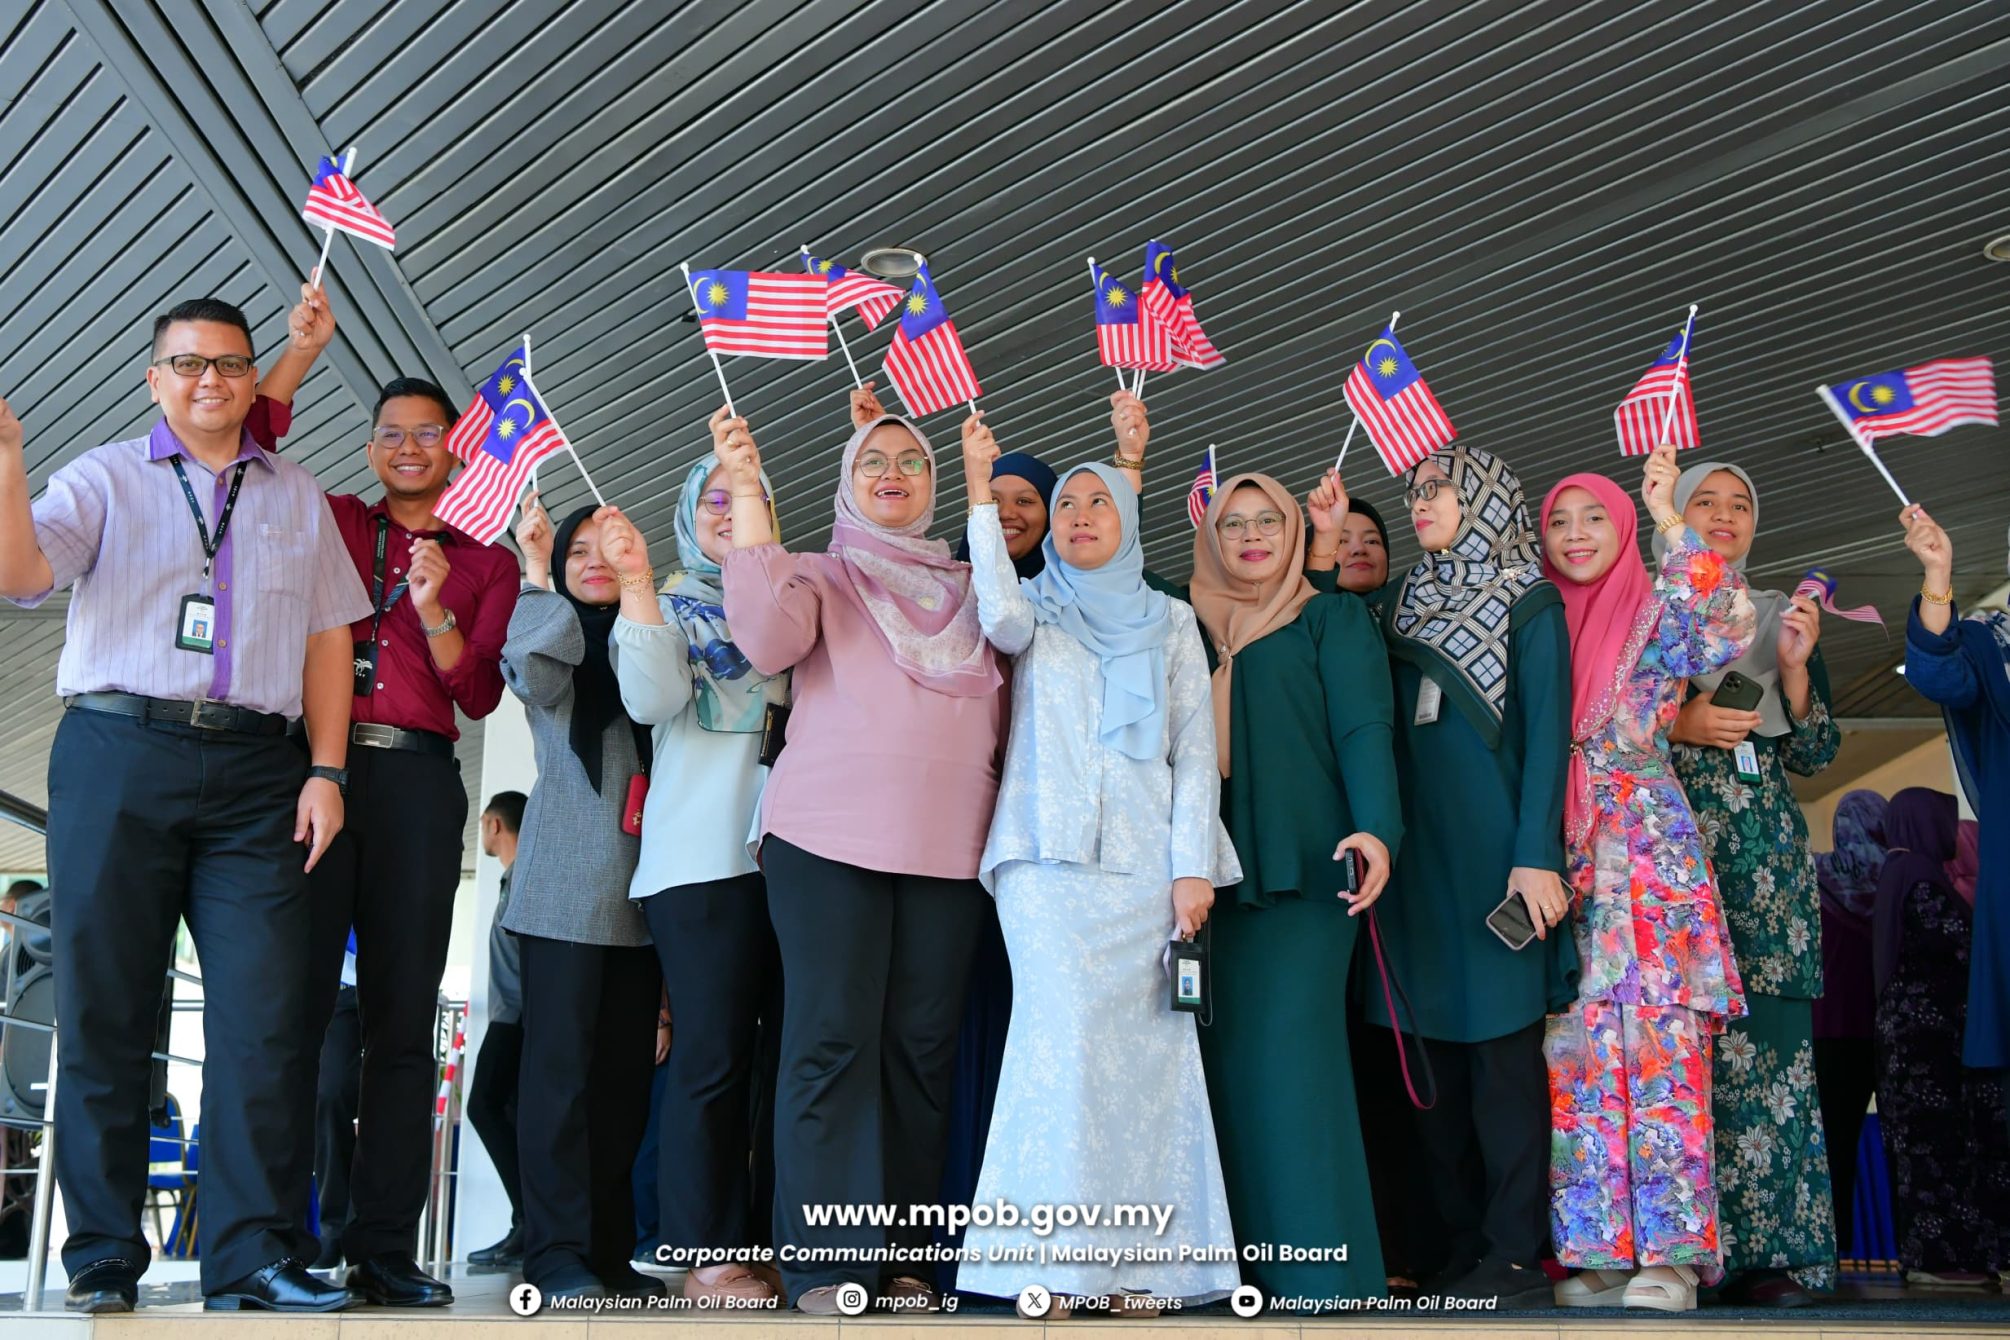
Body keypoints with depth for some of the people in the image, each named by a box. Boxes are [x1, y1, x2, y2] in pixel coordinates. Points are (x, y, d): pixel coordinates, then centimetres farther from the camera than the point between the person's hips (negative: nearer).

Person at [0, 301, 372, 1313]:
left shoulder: (297, 499, 18)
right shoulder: (104, 479, 12)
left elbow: (326, 637, 14)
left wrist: (326, 770, 4)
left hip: (254, 772, 2)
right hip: (117, 750, -1)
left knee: (267, 1014, -6)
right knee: (105, 1007, 0)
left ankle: (252, 1252, -2)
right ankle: (103, 1257, 8)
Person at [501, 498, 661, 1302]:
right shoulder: (551, 639, 11)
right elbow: (532, 671, -13)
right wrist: (537, 575, -5)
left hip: (642, 889, 4)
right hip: (566, 887, -4)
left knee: (625, 1073, 4)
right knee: (561, 1067, -8)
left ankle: (608, 1249, 8)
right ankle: (556, 1251, -7)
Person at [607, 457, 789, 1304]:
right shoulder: (669, 606, 13)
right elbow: (653, 701, -5)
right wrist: (635, 584, -11)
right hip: (703, 853, -3)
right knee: (714, 1054, -6)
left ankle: (782, 1243, 8)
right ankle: (708, 1256, -1)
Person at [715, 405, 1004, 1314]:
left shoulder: (969, 590, 19)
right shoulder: (819, 576, 11)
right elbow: (767, 639, -11)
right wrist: (746, 492, -13)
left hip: (947, 847, 3)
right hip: (829, 837, -3)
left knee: (922, 1045, 1)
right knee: (832, 1039, -6)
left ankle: (899, 1257, 7)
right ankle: (825, 1263, -3)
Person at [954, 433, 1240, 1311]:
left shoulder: (1170, 623, 17)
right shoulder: (1035, 608, 15)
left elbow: (1195, 750, 10)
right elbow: (1000, 617, -11)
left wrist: (1194, 867, -1)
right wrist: (979, 490, -6)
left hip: (1148, 864, 2)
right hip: (1048, 856, -1)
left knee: (1149, 1043, -5)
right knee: (1065, 1033, -14)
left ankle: (1135, 1263, -1)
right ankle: (1049, 1260, -11)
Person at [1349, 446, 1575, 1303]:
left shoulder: (1527, 605, 1)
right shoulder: (1403, 605, 16)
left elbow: (1546, 732, -6)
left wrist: (1537, 853, -16)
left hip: (1492, 846, -5)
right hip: (1414, 848, 5)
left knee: (1500, 1040, -4)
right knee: (1426, 1047, 6)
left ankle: (1514, 1250, 1)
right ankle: (1450, 1239, 14)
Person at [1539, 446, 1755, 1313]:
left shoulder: (1656, 613, 5)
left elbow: (1731, 631, -15)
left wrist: (1669, 520, -17)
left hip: (1646, 851, -3)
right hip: (1561, 857, 3)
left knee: (1659, 1042, -8)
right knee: (1577, 1051, -1)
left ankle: (1672, 1250, -5)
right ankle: (1596, 1248, 3)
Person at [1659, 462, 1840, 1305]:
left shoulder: (1782, 617, 15)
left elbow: (1814, 755, 10)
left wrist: (1795, 667, -4)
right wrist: (1674, 725, -9)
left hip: (1764, 856, 2)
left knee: (1763, 1036, -5)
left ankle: (1770, 1245, 1)